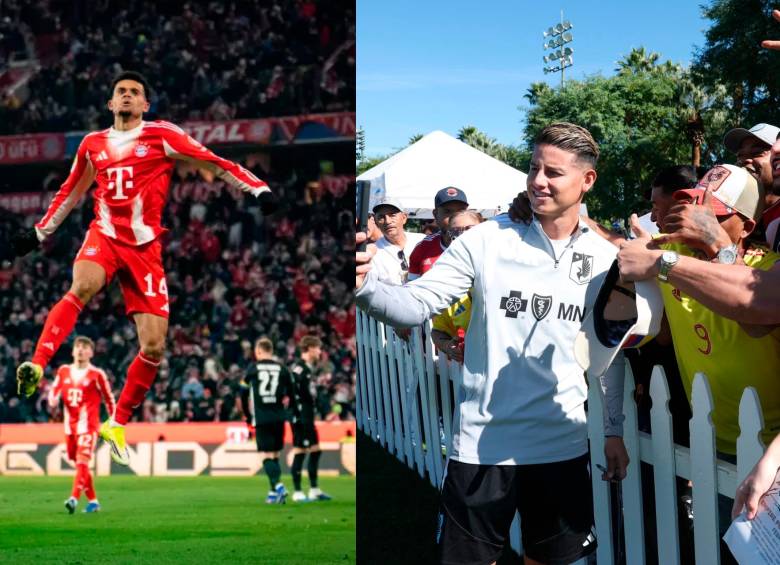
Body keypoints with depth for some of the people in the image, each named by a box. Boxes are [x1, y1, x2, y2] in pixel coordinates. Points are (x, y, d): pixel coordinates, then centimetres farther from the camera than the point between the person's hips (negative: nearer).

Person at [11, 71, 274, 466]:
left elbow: (214, 163, -1)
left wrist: (257, 189, -12)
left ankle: (117, 425, 13)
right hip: (104, 236, 1)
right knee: (81, 287, -35)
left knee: (154, 346, -4)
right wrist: (39, 233, 28)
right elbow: (70, 192, 25)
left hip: (144, 247, -1)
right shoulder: (93, 145, 11)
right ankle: (36, 366, -43)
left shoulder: (162, 136, 1)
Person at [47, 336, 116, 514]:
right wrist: (53, 399, -12)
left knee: (82, 461, -19)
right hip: (70, 424, 5)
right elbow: (54, 389, 12)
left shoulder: (97, 374, -3)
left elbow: (109, 399, 3)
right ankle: (93, 501, 22)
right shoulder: (64, 371, 9)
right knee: (79, 464, 11)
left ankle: (74, 499, -29)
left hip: (88, 424, -5)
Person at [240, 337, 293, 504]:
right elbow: (289, 394, 7)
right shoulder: (281, 369, 5)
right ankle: (274, 491, 15)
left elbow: (243, 394, 6)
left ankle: (278, 485, -25)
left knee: (266, 455, -4)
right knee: (275, 454, 14)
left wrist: (248, 417, 16)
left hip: (261, 419, -3)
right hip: (279, 418, 3)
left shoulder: (253, 369, 1)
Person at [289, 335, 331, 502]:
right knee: (300, 452, -6)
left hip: (308, 417, 10)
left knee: (315, 450, 13)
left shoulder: (308, 368, 16)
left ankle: (314, 490, 20)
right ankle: (297, 492, 0)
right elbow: (295, 394, -22)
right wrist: (300, 417, -24)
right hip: (301, 417, -10)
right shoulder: (299, 368, -15)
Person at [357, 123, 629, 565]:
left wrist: (614, 430, 10)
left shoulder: (605, 258, 1)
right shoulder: (486, 241, -5)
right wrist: (366, 287, -29)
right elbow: (416, 305, -10)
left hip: (563, 446, 2)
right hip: (482, 444, -2)